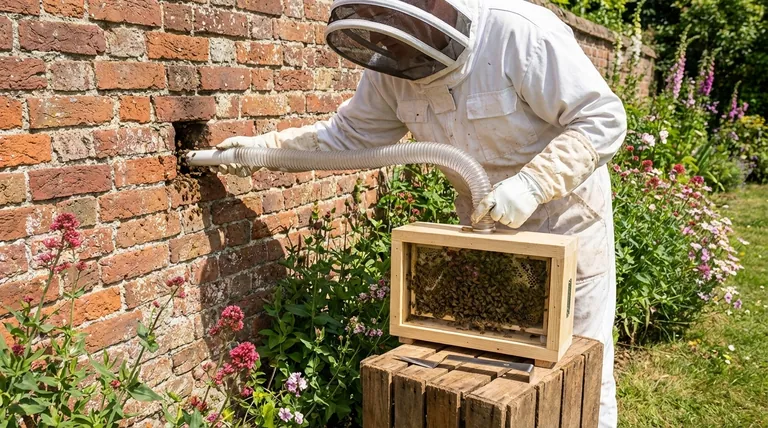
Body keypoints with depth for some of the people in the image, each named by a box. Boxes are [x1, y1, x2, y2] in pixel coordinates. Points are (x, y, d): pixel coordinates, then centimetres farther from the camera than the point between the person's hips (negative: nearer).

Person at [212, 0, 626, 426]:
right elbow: (347, 134, 3)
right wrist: (263, 146, -5)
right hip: (485, 221, 5)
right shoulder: (391, 68, -9)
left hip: (565, 219, -4)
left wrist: (531, 184, -36)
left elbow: (604, 119, -24)